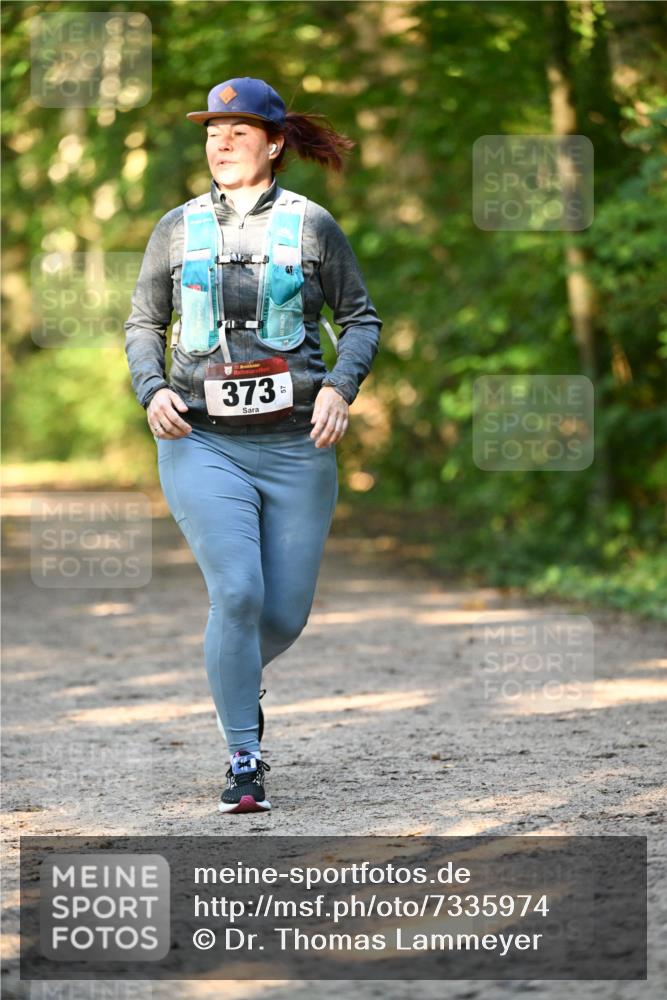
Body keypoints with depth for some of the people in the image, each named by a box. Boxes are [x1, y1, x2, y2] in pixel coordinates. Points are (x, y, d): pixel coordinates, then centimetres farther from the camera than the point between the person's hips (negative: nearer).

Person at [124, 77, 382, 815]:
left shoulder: (311, 225, 4)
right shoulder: (178, 228, 7)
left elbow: (361, 319, 9)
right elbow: (143, 324, 15)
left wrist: (340, 386, -8)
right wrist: (151, 389, -4)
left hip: (296, 447, 1)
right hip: (203, 444, -1)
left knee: (286, 614, 3)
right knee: (237, 592, -17)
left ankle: (238, 682, 38)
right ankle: (242, 761, -6)